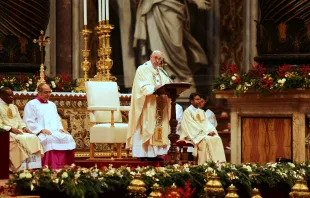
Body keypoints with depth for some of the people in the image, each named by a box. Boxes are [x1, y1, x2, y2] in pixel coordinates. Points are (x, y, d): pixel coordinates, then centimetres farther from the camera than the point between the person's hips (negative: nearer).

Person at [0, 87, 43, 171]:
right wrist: (11, 129, -21)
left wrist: (24, 127, -1)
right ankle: (22, 168, -36)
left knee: (33, 138, -18)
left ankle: (34, 167, -26)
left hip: (17, 131, 7)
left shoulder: (14, 107, 22)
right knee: (20, 139, -34)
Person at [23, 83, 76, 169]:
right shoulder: (31, 104, 4)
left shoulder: (52, 105, 27)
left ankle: (67, 165, -26)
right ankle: (53, 167, -39)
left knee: (68, 138, -22)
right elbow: (29, 122, -4)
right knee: (51, 139, -36)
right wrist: (41, 129, -16)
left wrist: (60, 128, 6)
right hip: (40, 133, -6)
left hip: (55, 132, 6)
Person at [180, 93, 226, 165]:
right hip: (194, 134, -7)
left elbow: (207, 124, 13)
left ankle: (219, 161, -26)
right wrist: (206, 132, -18)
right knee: (206, 140, -34)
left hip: (205, 133, 7)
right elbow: (193, 126, -14)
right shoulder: (187, 112, -6)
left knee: (217, 138, -19)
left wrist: (212, 131, -9)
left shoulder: (201, 112, 19)